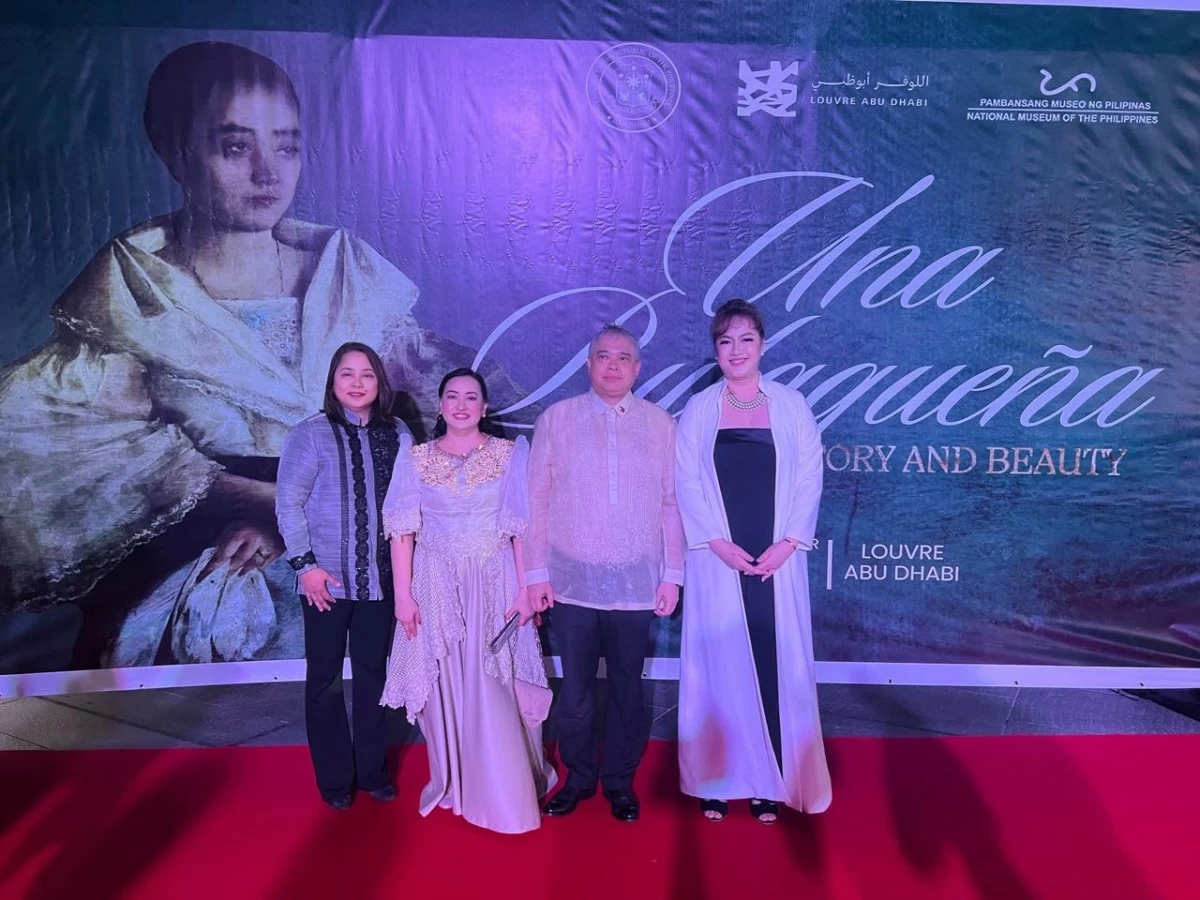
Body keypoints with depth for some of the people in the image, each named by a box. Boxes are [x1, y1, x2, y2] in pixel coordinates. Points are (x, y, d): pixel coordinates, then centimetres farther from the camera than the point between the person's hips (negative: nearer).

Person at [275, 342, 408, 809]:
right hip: (327, 578, -3)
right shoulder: (310, 434, -7)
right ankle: (335, 778, 26)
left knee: (373, 673, 14)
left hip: (380, 577, 3)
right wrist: (305, 563, -13)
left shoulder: (398, 434, 2)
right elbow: (288, 504, -7)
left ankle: (373, 769, 30)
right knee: (325, 678, 10)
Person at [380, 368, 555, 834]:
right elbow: (402, 530, 1)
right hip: (436, 586, 2)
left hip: (494, 585, -1)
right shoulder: (414, 457, 4)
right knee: (445, 689, 8)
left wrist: (525, 589, -8)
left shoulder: (511, 453, 1)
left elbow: (522, 527, -2)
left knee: (495, 690, 1)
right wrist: (403, 594, -5)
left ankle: (505, 792, 19)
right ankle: (453, 785, 27)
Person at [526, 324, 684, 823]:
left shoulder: (661, 424, 4)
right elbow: (536, 498, 2)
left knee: (626, 687, 12)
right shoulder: (555, 420, 2)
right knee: (575, 688, 10)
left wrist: (672, 574, 1)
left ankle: (620, 781, 29)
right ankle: (578, 777, 29)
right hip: (572, 580, 0)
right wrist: (536, 572, -1)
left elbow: (673, 503, 3)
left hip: (637, 581, 1)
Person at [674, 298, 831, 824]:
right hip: (718, 561, 0)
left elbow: (809, 479, 1)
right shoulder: (697, 410, 3)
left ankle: (771, 781, 18)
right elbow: (687, 484, -1)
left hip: (777, 561, 0)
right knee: (719, 663, 5)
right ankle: (717, 778, 17)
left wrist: (788, 543, -9)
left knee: (776, 663, 5)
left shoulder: (791, 406, 4)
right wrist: (719, 543, -11)